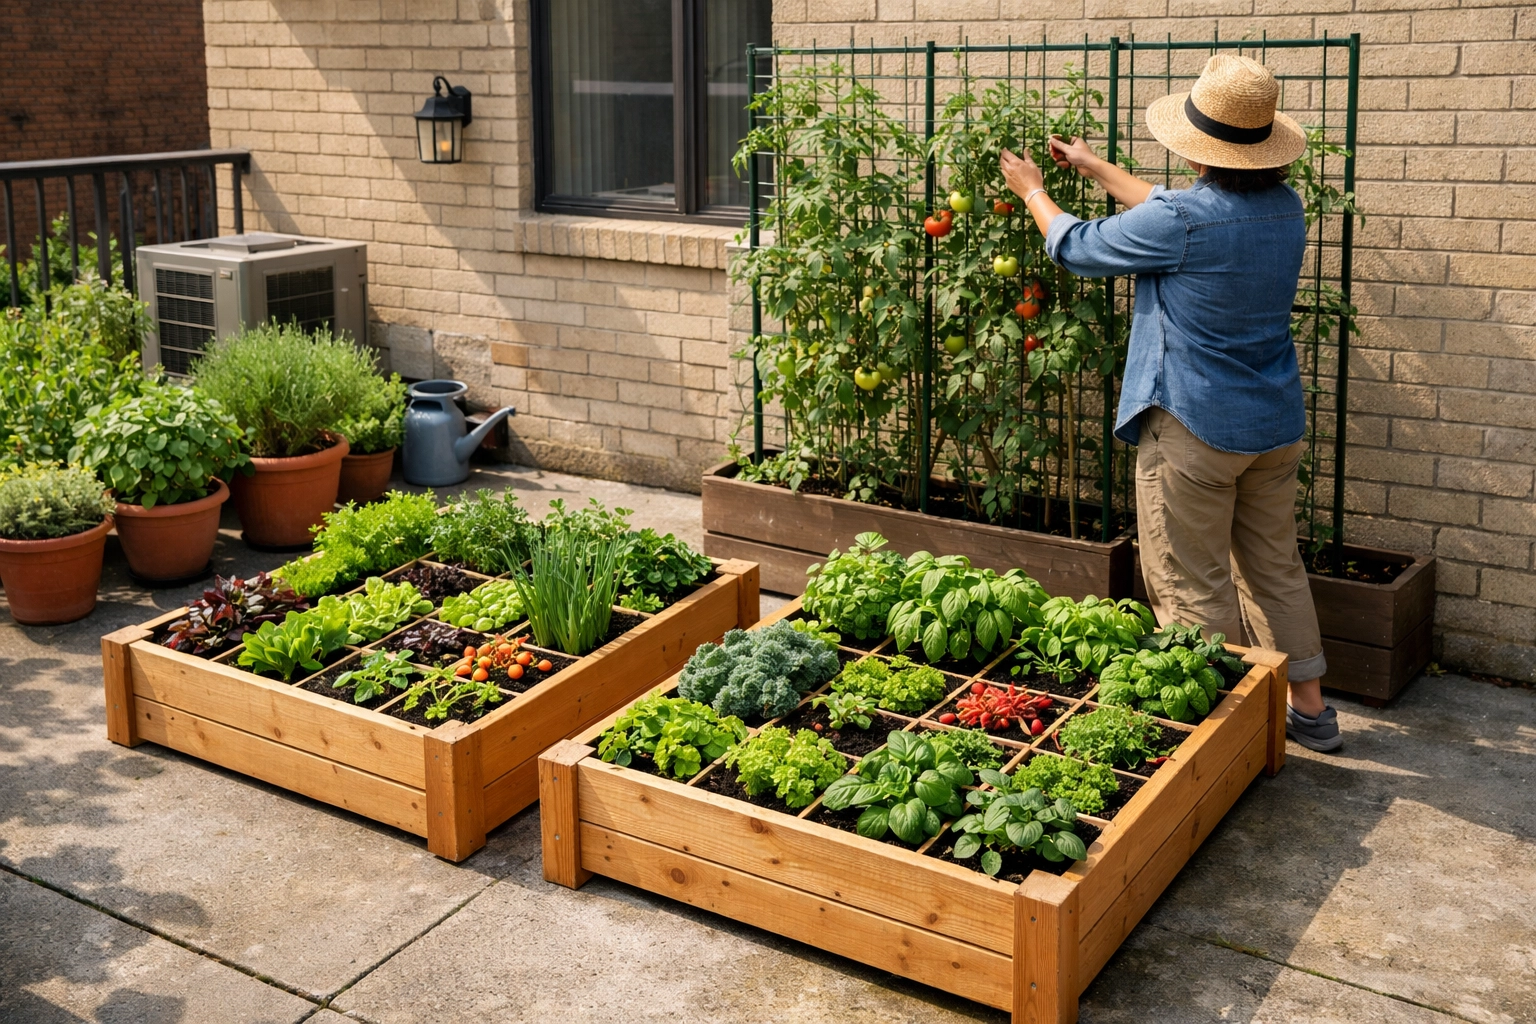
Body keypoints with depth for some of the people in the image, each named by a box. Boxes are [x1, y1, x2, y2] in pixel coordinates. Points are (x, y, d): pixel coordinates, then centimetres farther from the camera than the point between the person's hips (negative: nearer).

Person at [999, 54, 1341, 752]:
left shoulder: (1179, 222, -22)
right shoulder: (1284, 207, 2)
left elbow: (1076, 247, -4)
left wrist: (1032, 192, 15)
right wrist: (1093, 167, 27)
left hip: (1194, 429, -8)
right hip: (1276, 424, 8)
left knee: (1193, 586, 5)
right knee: (1274, 566, 20)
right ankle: (1310, 708, 29)